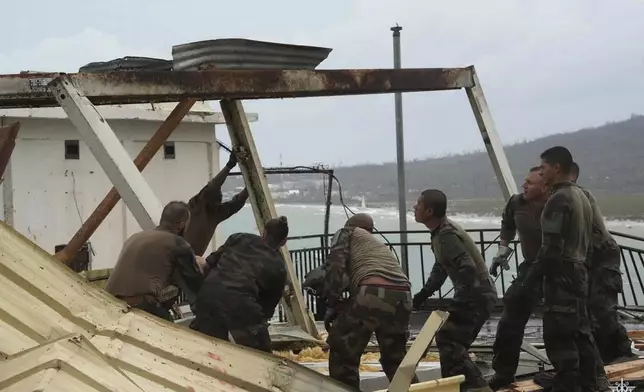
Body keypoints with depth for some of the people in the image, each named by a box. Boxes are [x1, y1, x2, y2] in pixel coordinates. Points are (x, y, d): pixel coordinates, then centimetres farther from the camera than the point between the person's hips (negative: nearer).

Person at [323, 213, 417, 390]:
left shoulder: (347, 233, 23)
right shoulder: (381, 246, 40)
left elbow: (335, 263, 4)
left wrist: (331, 304, 2)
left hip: (373, 293, -6)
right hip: (402, 296, 6)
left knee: (342, 352, 10)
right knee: (395, 357, 25)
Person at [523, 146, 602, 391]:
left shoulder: (559, 199, -17)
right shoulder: (581, 196, 13)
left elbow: (551, 247, -21)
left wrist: (532, 277, -14)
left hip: (561, 275, -10)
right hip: (578, 272, 10)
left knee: (559, 337, -6)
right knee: (580, 332, 15)